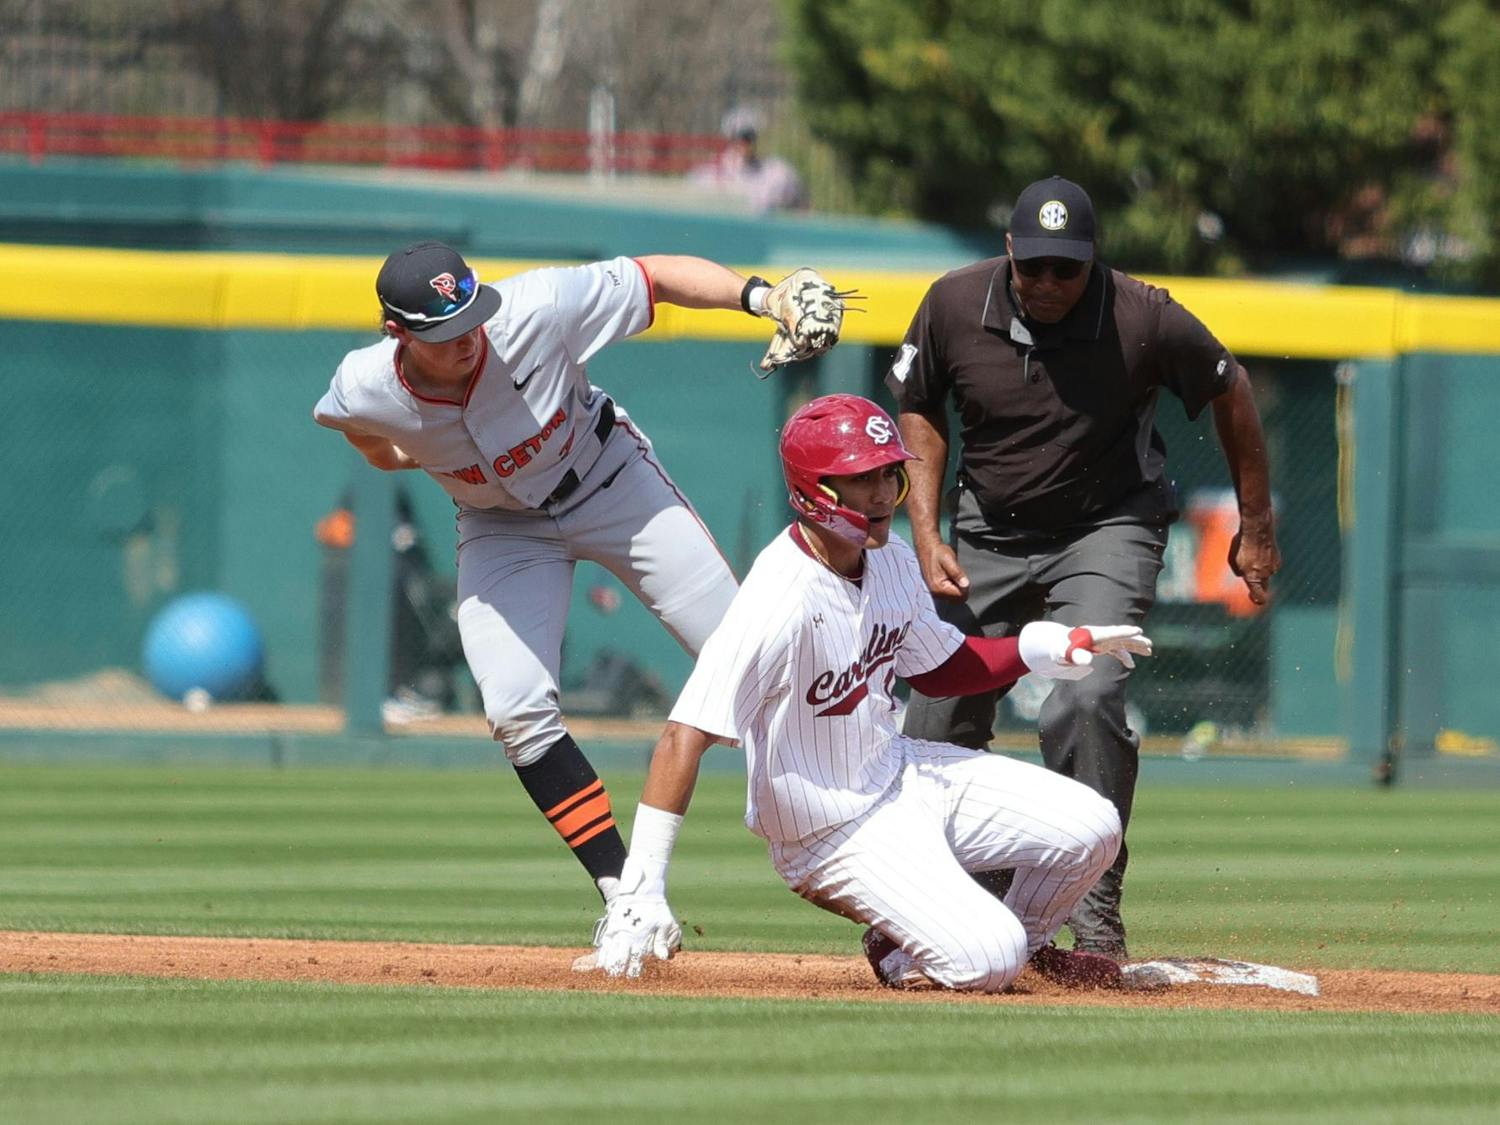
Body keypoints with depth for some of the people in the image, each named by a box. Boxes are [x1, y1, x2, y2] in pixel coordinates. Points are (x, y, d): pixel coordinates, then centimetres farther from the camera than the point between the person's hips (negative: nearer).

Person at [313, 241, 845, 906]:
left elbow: (658, 277, -27)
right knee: (518, 712, -15)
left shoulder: (536, 311, -33)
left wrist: (760, 296, -40)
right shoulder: (364, 392, -25)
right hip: (501, 527, 1)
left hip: (611, 483, -1)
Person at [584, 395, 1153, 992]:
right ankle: (902, 957, 13)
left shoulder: (891, 561, -2)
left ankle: (1027, 943, 26)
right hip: (836, 835, -8)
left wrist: (1061, 647, 2)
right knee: (986, 963, -21)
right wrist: (640, 894, -38)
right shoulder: (778, 601, -29)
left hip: (902, 772, 8)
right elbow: (686, 737, -33)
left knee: (1090, 828, -2)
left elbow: (938, 667, 16)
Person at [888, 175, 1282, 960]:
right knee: (938, 713, 3)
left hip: (1107, 530, -3)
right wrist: (926, 533, -7)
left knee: (1087, 700, -25)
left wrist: (1256, 527, 4)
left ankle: (1094, 912, -17)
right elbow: (918, 411, 3)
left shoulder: (1145, 321, -21)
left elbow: (1229, 391, -4)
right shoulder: (956, 305, -14)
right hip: (989, 534, 3)